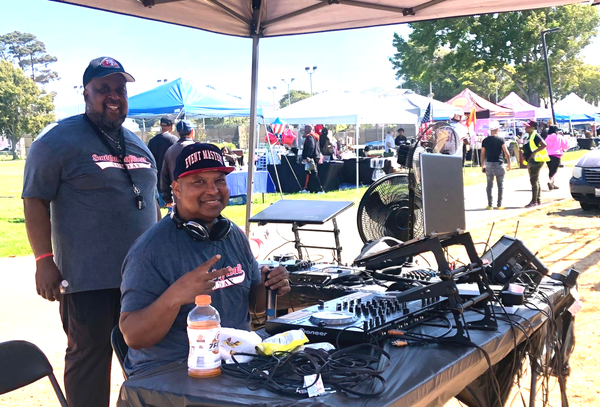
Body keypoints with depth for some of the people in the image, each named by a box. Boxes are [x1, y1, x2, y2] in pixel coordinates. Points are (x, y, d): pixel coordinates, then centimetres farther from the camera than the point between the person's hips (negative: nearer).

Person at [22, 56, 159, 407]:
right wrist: (44, 260, -15)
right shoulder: (59, 140, -5)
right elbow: (35, 200, -9)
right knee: (89, 356, 4)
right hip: (89, 280, -6)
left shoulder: (138, 145, 16)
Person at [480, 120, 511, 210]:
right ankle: (499, 205, 5)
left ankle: (490, 205, 8)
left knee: (489, 185, 8)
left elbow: (483, 154, 5)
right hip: (499, 164, -2)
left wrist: (482, 165, 14)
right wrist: (509, 163, 0)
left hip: (489, 164, 2)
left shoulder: (485, 140, 2)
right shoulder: (501, 139, -6)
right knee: (500, 185, 6)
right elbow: (506, 153, -9)